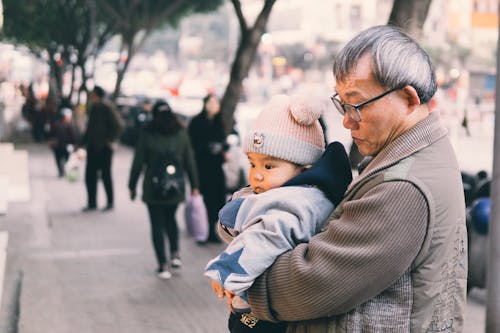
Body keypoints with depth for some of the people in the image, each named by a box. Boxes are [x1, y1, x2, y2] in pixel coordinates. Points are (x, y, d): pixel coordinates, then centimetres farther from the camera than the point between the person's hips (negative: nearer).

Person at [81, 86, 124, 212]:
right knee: (90, 175, 6)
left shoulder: (107, 107, -11)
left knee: (106, 175, 1)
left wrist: (110, 139, -15)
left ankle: (110, 202, 13)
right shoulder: (94, 108, 11)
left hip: (104, 148, -7)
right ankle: (92, 203, 15)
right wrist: (84, 141, 14)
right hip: (92, 147, 7)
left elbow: (118, 125, -15)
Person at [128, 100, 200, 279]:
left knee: (157, 226, 4)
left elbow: (138, 162, -4)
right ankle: (175, 253, 11)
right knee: (170, 219, 25)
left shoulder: (147, 135, -7)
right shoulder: (181, 134, -1)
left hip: (153, 189, -3)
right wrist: (194, 185, 9)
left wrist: (132, 186, 4)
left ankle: (163, 266, 1)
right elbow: (190, 162, 2)